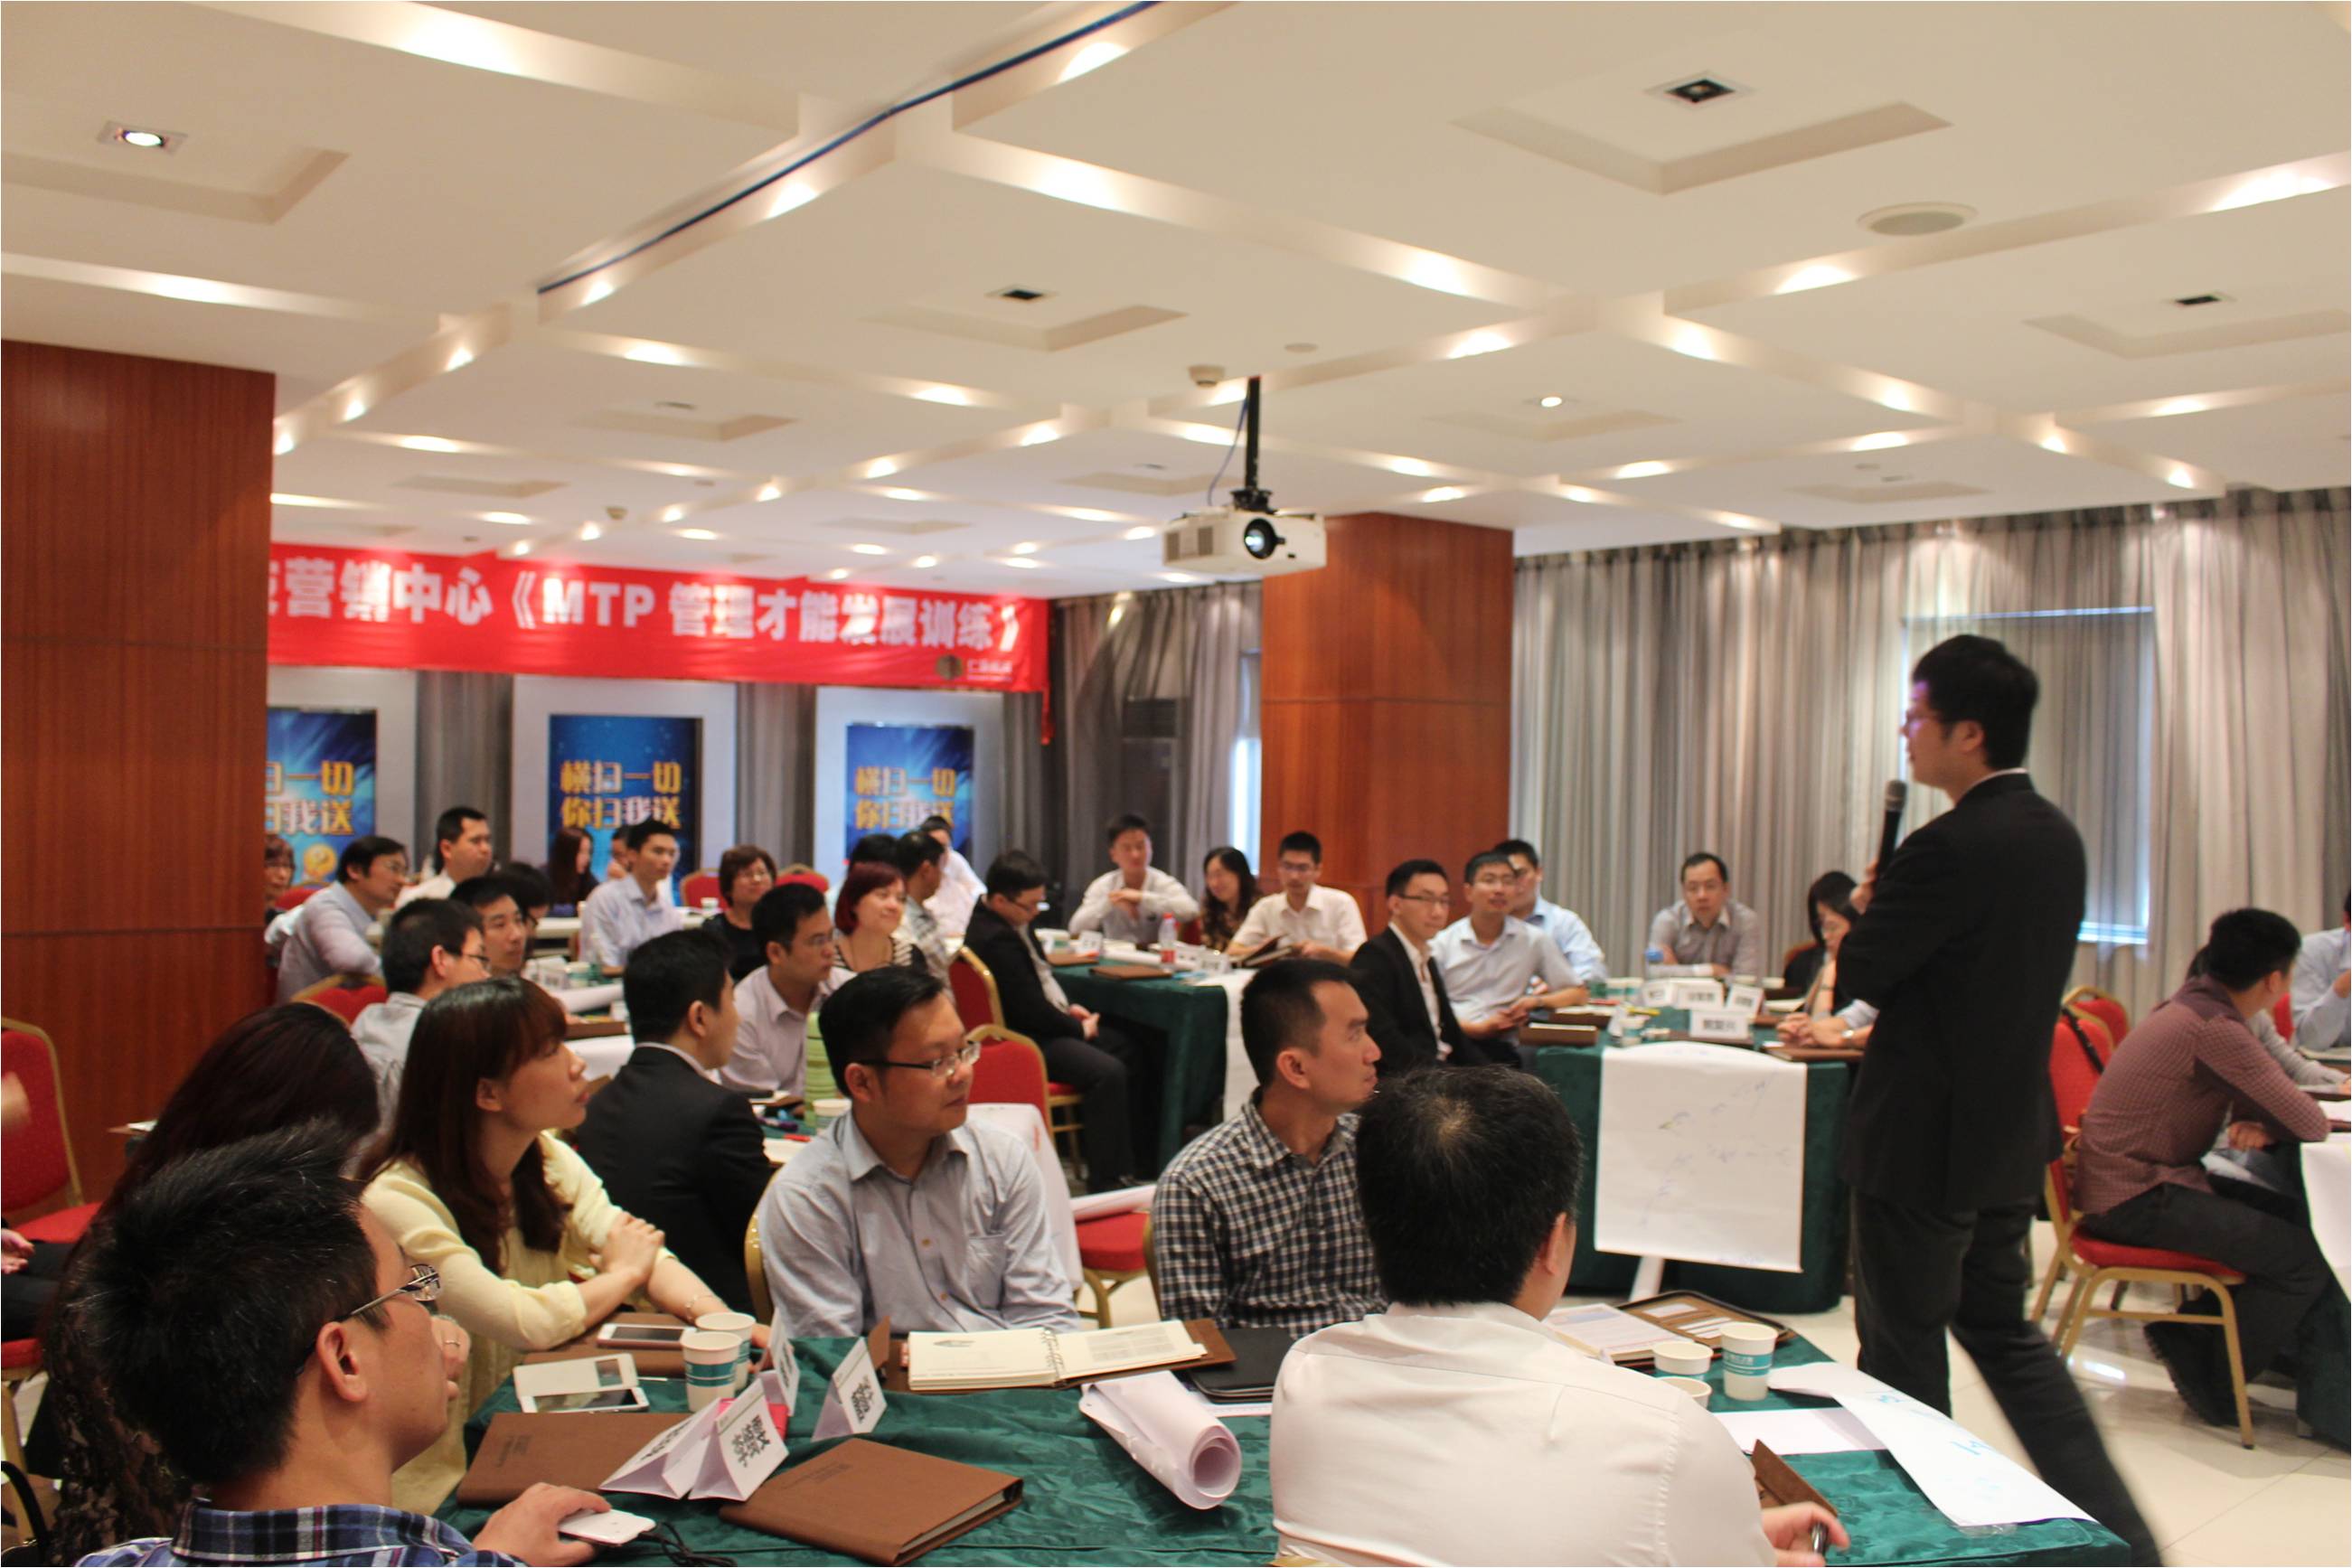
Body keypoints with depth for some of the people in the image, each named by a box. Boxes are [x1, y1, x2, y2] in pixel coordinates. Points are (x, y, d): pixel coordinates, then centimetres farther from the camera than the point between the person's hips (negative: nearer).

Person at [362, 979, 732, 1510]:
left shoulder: (550, 1160, 2)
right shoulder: (399, 1202, -22)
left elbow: (649, 1257, -4)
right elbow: (526, 1322, -28)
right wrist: (623, 1275, -10)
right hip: (452, 1479, -7)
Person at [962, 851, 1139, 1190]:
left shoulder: (1013, 923, 8)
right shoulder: (995, 939, -25)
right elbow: (1030, 1008, -23)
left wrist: (1068, 1008, 7)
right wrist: (1079, 1029, -10)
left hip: (1040, 1025, 11)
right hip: (1026, 1039, -11)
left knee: (1123, 1047, 15)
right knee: (1108, 1073, -25)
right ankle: (1104, 1182, -17)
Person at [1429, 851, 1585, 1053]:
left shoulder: (1533, 940, 12)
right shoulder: (1441, 943, 7)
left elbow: (1578, 993, 16)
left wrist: (1537, 1001, -3)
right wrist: (1478, 1028, -12)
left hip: (1501, 1046, 1)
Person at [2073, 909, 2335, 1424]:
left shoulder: (2192, 1007, 11)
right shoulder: (2216, 1029, -20)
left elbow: (2249, 1097, 15)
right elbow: (2312, 1125, -16)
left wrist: (2259, 1124, -7)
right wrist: (2264, 1123, 6)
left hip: (2131, 1183, 10)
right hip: (2135, 1198, -10)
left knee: (2295, 1220, 13)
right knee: (2306, 1257, -12)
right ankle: (2215, 1387, 4)